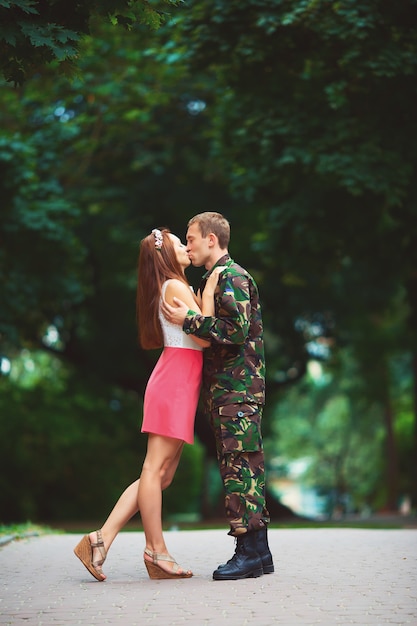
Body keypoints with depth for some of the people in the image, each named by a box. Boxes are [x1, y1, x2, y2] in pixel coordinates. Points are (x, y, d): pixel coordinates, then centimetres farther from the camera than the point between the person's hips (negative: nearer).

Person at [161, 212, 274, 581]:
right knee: (241, 467, 8)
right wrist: (190, 320, 16)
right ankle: (258, 552, 11)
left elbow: (236, 329, -19)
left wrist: (188, 319, -13)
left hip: (237, 389, -10)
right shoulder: (216, 278, 23)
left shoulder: (231, 276, -8)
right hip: (227, 389, 10)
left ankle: (250, 552, -9)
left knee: (240, 467, -11)